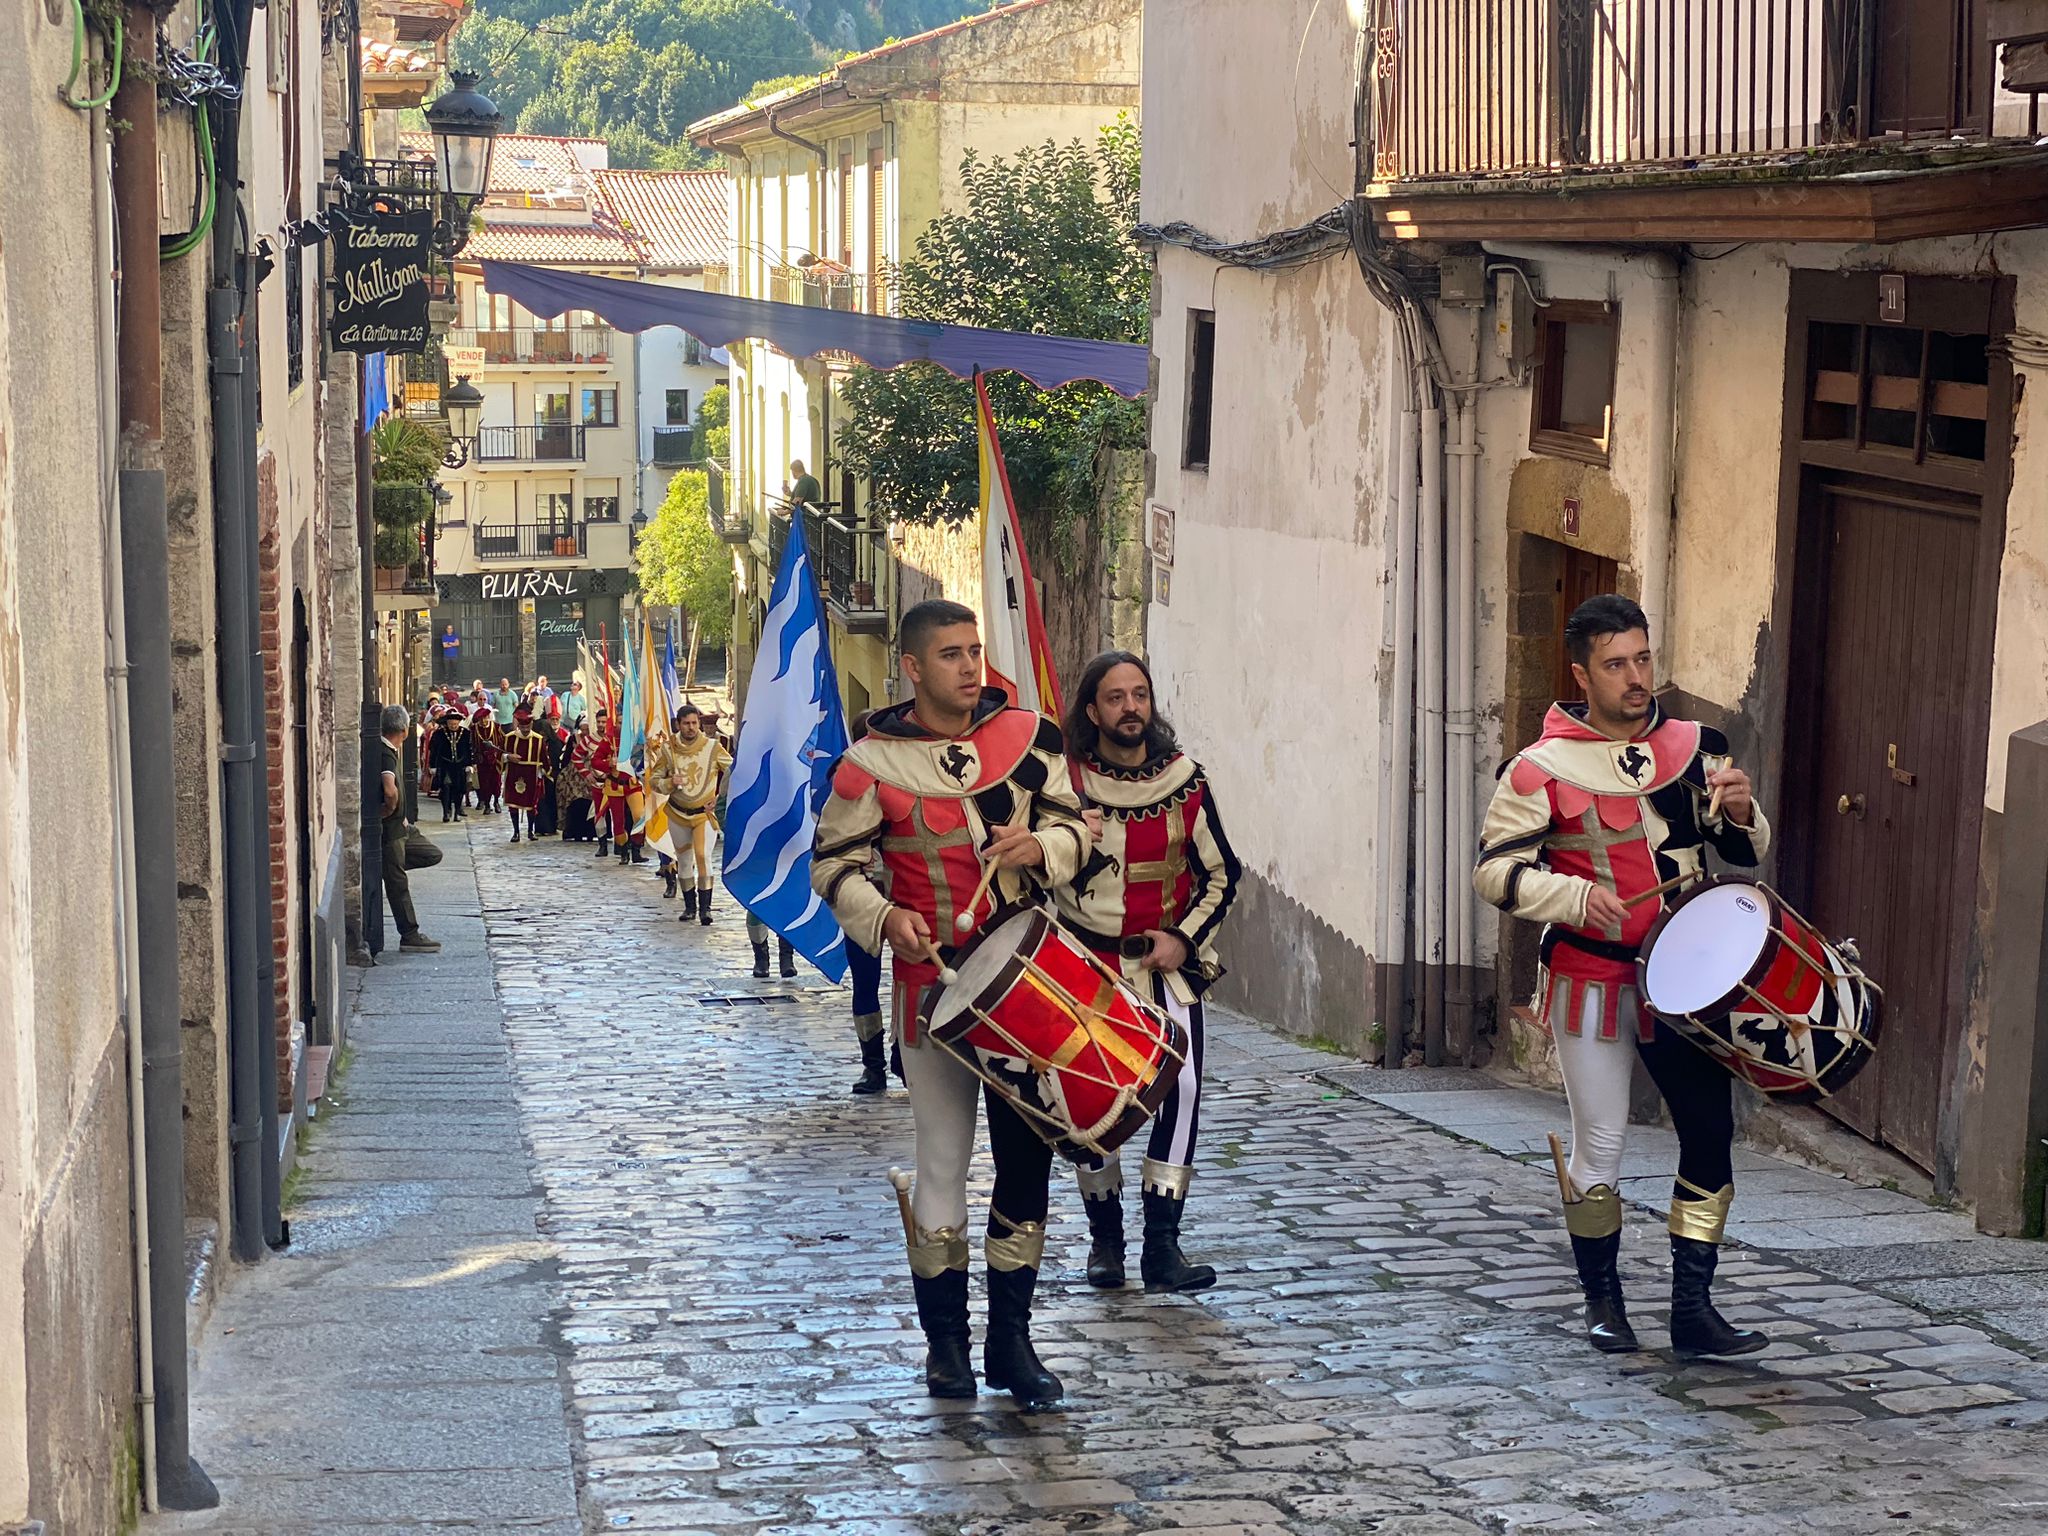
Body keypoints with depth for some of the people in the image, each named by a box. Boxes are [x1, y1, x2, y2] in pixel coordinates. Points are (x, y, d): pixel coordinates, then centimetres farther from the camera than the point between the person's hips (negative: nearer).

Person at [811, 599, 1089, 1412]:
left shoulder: (1027, 736, 2)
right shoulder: (872, 763, -6)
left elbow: (1075, 826, 9)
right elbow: (834, 862, 0)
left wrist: (1043, 845, -13)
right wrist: (884, 918, -17)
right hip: (935, 981, -3)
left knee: (1027, 1153, 4)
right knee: (943, 1161, 4)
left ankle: (1011, 1337, 14)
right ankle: (945, 1338, 17)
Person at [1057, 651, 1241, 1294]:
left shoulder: (1185, 782, 0)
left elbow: (1221, 874, 9)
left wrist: (1184, 939, -3)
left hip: (1167, 966, 1)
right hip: (1086, 968, 0)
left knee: (1180, 1086, -16)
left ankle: (1162, 1245, -13)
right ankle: (1104, 1238, 19)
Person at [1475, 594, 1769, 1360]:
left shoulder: (1694, 748, 4)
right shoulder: (1543, 768, -8)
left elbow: (1746, 853, 12)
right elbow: (1496, 870, -9)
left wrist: (1741, 814, -10)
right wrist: (1575, 897, -24)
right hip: (1592, 980, -4)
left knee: (1710, 1131, 0)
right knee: (1600, 1145, 4)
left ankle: (1693, 1309, 8)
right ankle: (1602, 1301, 22)